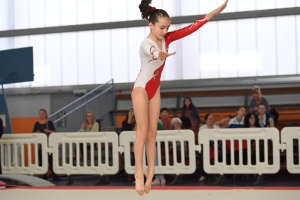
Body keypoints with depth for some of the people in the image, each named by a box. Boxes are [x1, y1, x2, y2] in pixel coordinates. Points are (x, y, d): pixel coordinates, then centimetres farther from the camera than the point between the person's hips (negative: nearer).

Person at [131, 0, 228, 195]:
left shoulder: (166, 39, -5)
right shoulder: (146, 44, -26)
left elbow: (191, 28, -7)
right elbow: (153, 52, -52)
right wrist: (161, 55, -77)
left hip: (155, 89, 7)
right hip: (141, 89, -7)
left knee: (152, 131, 8)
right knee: (143, 132, -7)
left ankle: (150, 171, 12)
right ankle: (139, 174, -3)